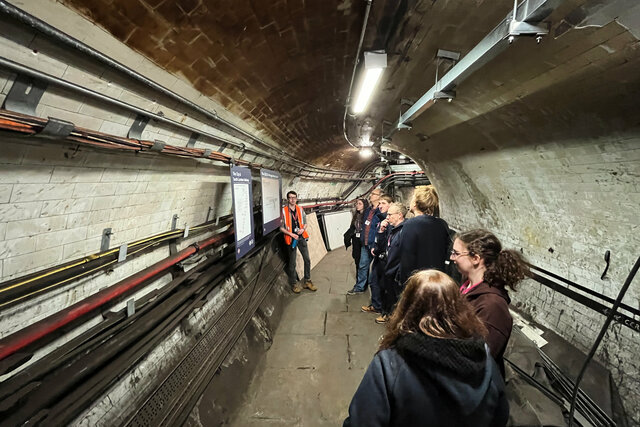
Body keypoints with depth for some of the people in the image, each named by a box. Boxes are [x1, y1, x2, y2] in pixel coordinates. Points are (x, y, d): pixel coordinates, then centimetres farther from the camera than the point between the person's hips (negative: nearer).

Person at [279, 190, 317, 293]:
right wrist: (291, 234, -17)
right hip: (291, 239, -4)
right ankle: (294, 283, 22)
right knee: (292, 263, 6)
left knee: (307, 260, 6)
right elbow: (281, 228, -5)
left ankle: (307, 281, 22)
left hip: (301, 237, 4)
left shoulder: (300, 209, 6)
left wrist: (303, 229, -8)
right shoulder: (284, 211, -6)